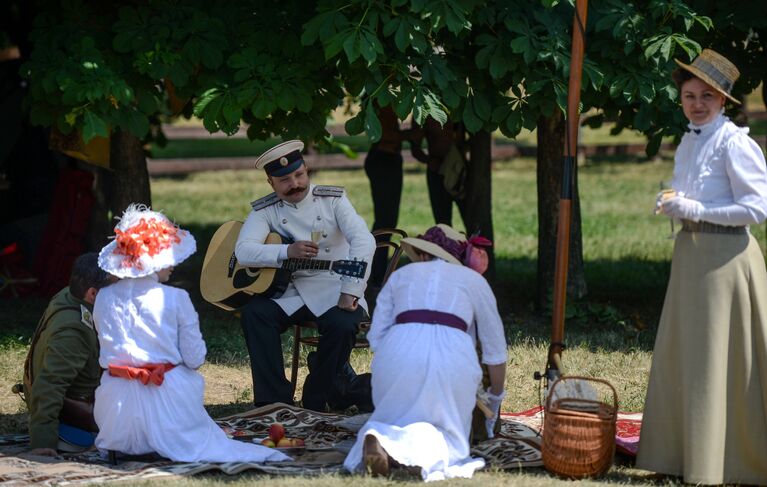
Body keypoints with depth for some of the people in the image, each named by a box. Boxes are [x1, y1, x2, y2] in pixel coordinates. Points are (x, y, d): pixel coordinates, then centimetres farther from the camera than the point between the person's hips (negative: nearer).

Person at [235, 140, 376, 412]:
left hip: (335, 290, -2)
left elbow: (364, 241, -14)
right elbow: (243, 251, -11)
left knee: (342, 324, -32)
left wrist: (349, 294, -25)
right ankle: (273, 401, -18)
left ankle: (316, 401, -10)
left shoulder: (332, 200, -1)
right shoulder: (265, 210, 4)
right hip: (291, 291, 2)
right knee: (254, 313, -24)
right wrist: (287, 252, -26)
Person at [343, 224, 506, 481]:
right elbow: (495, 351, 27)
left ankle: (380, 439, -17)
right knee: (449, 440, 10)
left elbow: (376, 337, 17)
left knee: (394, 422, 20)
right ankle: (426, 445, -26)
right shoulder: (473, 279, 26)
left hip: (398, 353, 1)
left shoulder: (401, 274, 27)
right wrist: (495, 399, 42)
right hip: (453, 357, -1)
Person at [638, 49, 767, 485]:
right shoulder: (688, 143, 13)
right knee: (681, 358, 9)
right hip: (690, 253, 9)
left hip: (724, 256, -9)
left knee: (720, 359, -5)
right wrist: (674, 205, 2)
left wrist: (697, 211, -17)